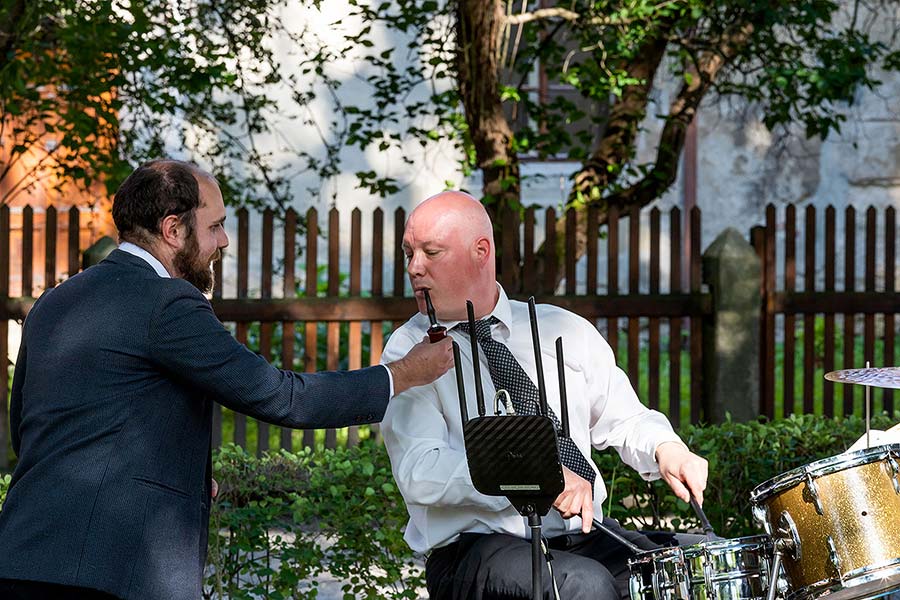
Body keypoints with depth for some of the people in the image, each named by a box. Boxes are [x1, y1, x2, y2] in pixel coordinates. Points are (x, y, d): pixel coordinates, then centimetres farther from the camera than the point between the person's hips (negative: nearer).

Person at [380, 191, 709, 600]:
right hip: (475, 547, -4)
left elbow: (624, 418, 19)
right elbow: (420, 473, -14)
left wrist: (665, 450, -6)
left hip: (589, 535, 4)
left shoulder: (563, 330, 12)